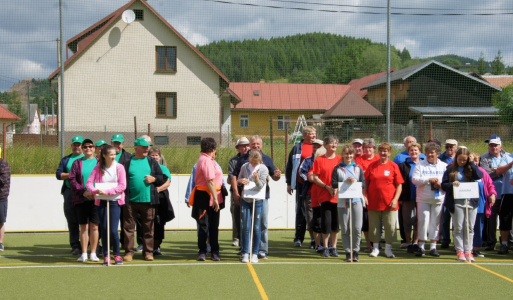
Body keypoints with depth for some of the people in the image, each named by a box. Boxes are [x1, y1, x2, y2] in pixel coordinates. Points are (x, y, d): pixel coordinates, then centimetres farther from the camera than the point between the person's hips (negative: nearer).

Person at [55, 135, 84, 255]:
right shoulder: (65, 159, 18)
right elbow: (58, 174, 10)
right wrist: (70, 175, -6)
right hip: (70, 192, 2)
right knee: (72, 220, 0)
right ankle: (75, 246, 3)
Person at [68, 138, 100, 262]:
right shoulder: (77, 163, 10)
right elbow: (72, 180, 2)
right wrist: (83, 191, -10)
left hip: (96, 199, -1)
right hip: (81, 200, 1)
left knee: (94, 226, 0)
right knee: (83, 227, 2)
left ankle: (93, 253, 7)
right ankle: (84, 254, 7)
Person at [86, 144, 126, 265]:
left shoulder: (119, 167, -2)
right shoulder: (98, 168, 2)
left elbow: (122, 186, -9)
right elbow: (89, 183, -2)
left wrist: (107, 192, -17)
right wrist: (96, 191, -23)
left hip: (115, 201, -2)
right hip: (101, 201, 2)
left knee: (113, 230, -8)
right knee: (104, 229, 5)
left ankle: (117, 255, 9)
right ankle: (106, 256, 15)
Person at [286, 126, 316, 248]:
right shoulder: (297, 148, 7)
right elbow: (289, 166, 9)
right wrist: (289, 183, 5)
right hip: (301, 184, -1)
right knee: (300, 211, 4)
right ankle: (298, 238, 10)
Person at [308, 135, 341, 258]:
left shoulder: (340, 159, 8)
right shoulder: (319, 160, 2)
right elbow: (314, 178, -1)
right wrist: (327, 187, -11)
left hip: (338, 195, 2)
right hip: (324, 195, -2)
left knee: (336, 222, 4)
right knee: (326, 222, -4)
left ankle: (334, 247, 14)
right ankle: (326, 248, 9)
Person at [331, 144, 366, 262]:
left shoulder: (358, 168, 11)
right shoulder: (337, 169, 6)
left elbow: (363, 184, 7)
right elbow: (333, 184, -1)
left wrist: (355, 182, -13)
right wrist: (346, 182, -14)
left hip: (357, 200, 1)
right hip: (343, 201, -1)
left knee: (357, 228, -5)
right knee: (345, 229, 1)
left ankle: (355, 251, 8)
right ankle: (348, 252, 10)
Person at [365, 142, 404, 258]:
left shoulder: (393, 166, 1)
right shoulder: (372, 166, 6)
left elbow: (399, 185, 0)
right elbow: (366, 183, 9)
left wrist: (395, 199, -8)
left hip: (389, 203, -1)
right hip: (373, 203, 1)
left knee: (390, 226, 0)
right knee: (374, 226, 6)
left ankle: (388, 249, 13)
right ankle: (375, 248, 18)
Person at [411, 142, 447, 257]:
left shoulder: (444, 166, 10)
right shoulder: (420, 165, 5)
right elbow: (414, 179, -7)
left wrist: (441, 184, -13)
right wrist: (429, 179, -15)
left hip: (438, 199, 1)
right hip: (423, 198, -1)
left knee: (435, 222, 3)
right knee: (423, 221, -5)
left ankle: (433, 247, 9)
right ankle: (421, 246, 3)